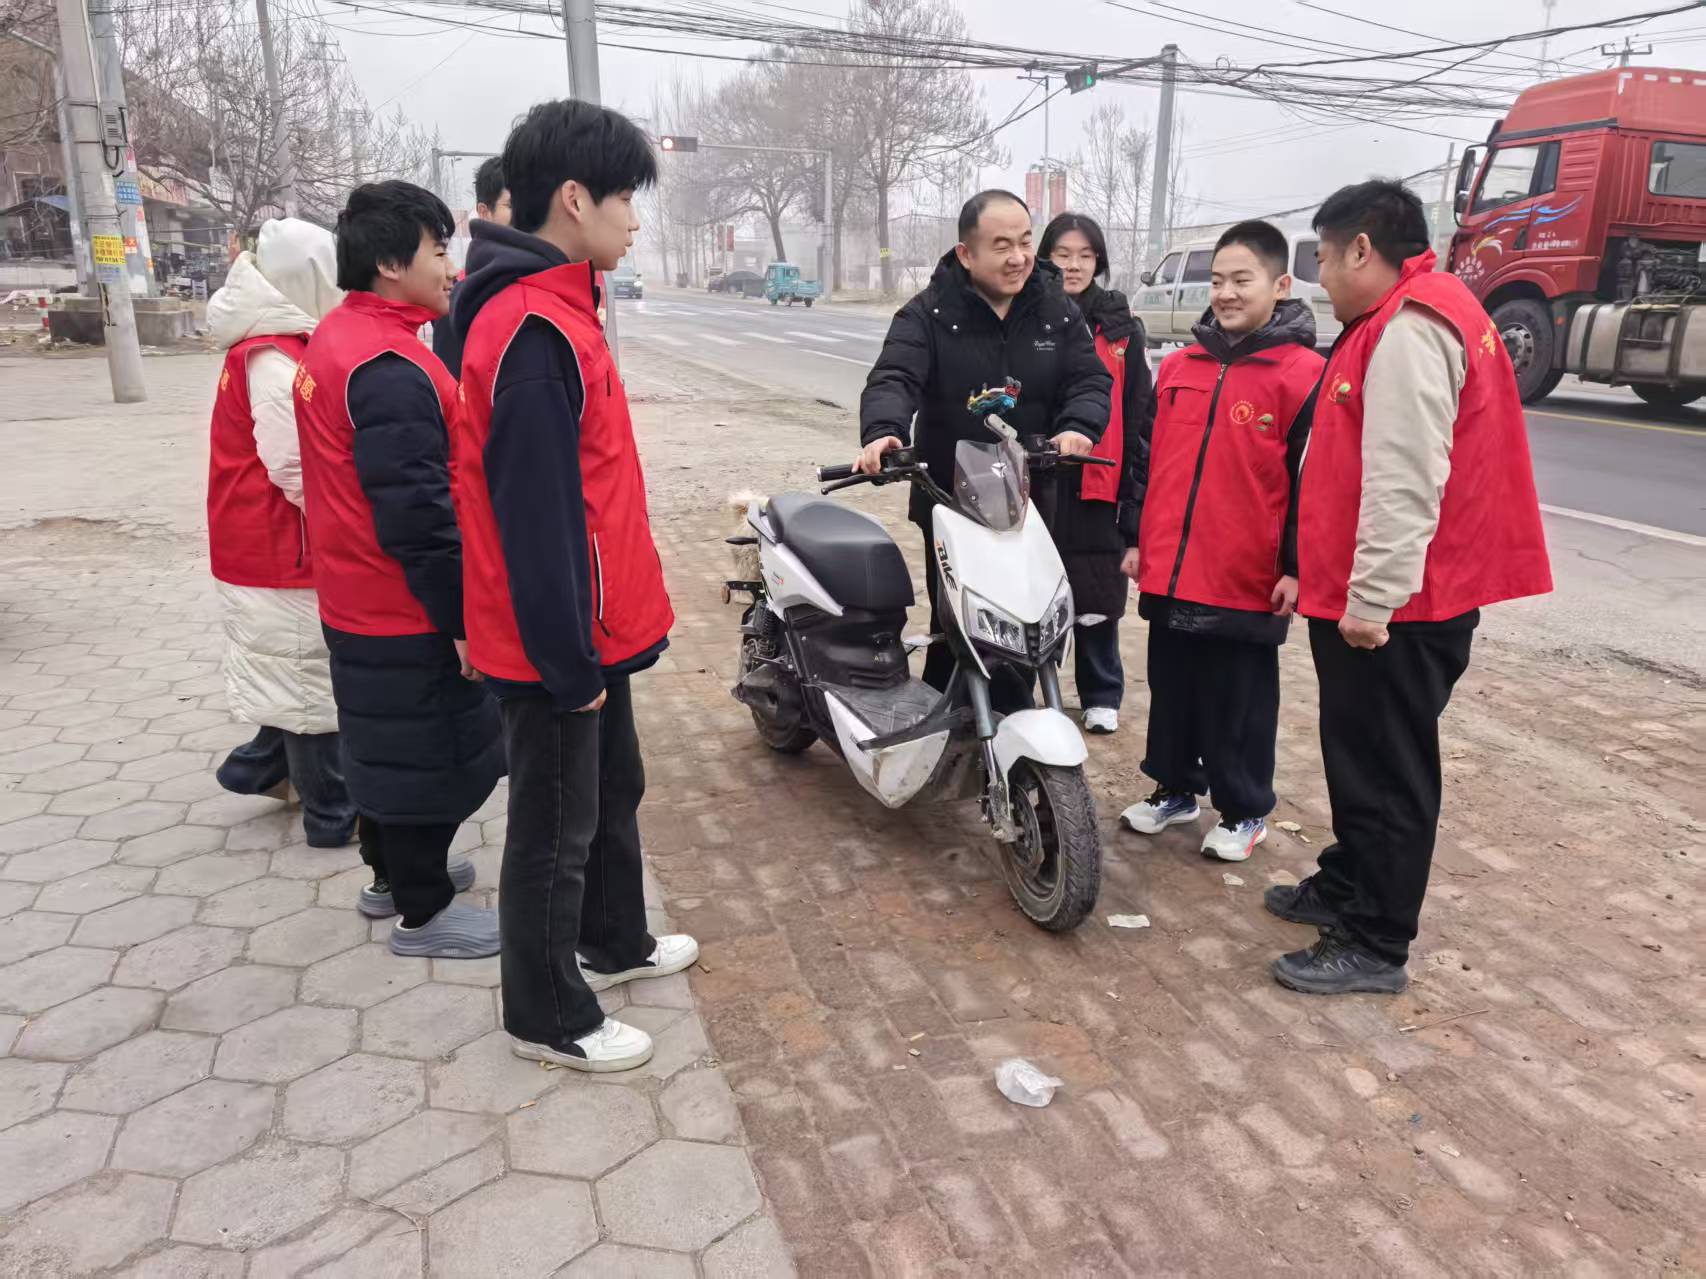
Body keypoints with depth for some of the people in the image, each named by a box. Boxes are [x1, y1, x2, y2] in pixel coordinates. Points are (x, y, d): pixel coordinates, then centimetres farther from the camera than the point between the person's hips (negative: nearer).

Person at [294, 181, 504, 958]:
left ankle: (394, 873, 38)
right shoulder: (388, 369, -24)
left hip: (359, 600, 10)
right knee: (427, 754, 4)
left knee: (386, 745, 22)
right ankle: (423, 912, 19)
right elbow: (415, 513, -26)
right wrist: (461, 616, -20)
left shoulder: (336, 338, 9)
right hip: (408, 612, -10)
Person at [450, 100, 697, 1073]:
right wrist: (569, 660, -20)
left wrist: (600, 637, 18)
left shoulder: (557, 310, 10)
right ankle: (548, 1018, 26)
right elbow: (534, 514, -25)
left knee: (614, 790, 24)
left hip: (594, 628, 10)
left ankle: (613, 942, 45)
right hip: (559, 645, -10)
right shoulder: (532, 332, -23)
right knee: (557, 829, 7)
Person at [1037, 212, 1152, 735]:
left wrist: (1135, 491, -1)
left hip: (1097, 486, 0)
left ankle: (1102, 697, 23)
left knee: (1096, 601, 6)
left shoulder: (1119, 327, 4)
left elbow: (1140, 414, 4)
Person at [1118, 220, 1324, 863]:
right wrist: (1136, 538, 14)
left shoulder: (1303, 374, -8)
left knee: (1240, 704, 8)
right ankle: (1173, 788, 34)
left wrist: (1296, 566, -11)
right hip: (1170, 572, 5)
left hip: (1248, 580, -5)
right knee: (1171, 689, 17)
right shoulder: (1178, 367, 9)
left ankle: (1244, 810, 25)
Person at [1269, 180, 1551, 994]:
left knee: (1388, 772, -1)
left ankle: (1375, 947, 10)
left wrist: (1372, 597, -24)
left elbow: (1405, 483, -25)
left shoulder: (1409, 328, -17)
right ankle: (1347, 887, 35)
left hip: (1395, 606, -10)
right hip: (1376, 596, 10)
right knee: (1360, 756, 20)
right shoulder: (1406, 319, 17)